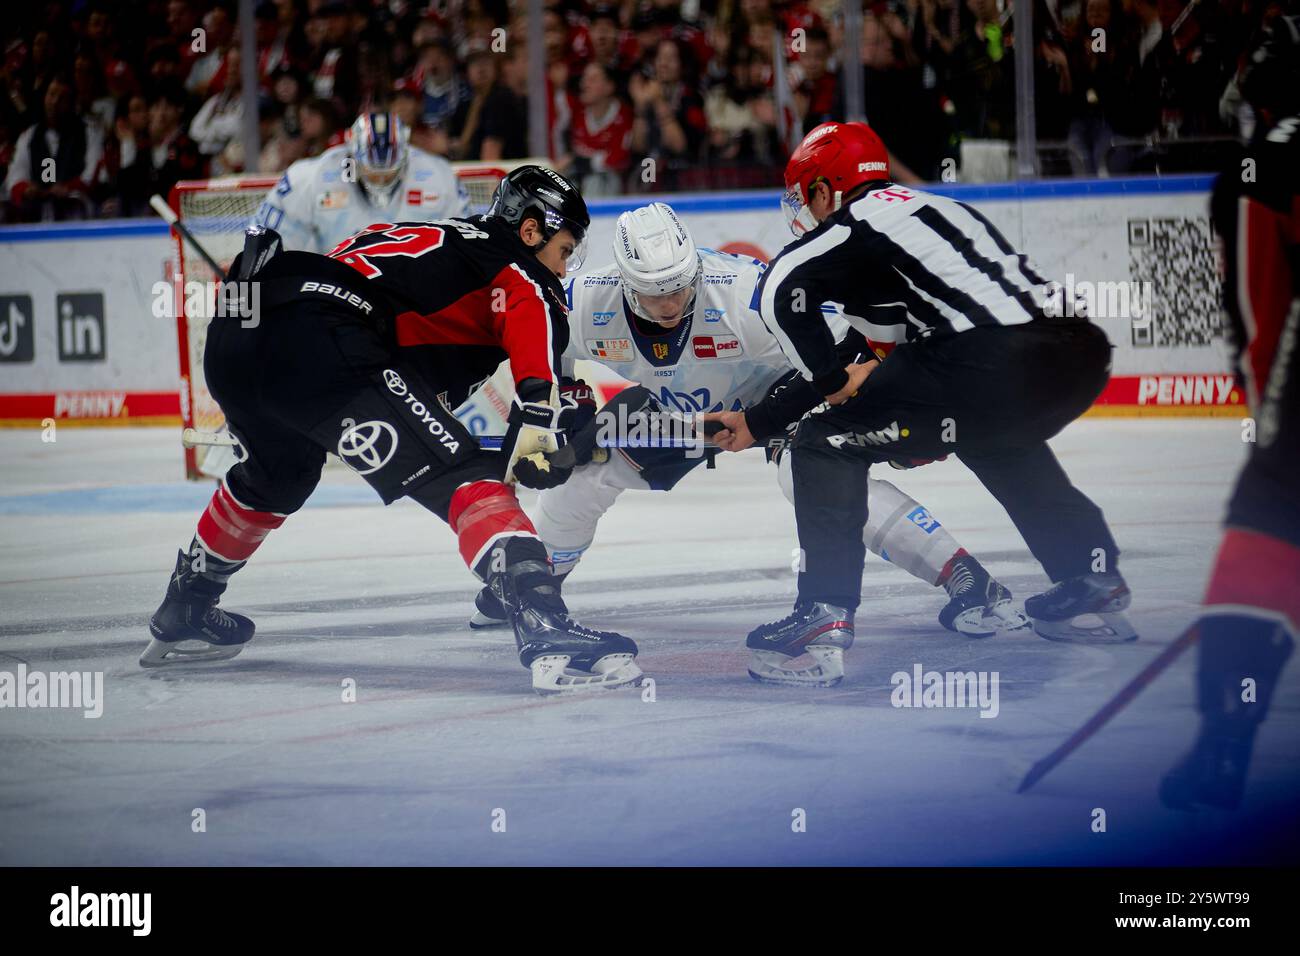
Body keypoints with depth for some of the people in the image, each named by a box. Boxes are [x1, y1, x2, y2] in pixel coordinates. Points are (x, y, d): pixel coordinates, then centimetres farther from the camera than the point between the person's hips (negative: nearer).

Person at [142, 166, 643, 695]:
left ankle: (181, 618, 52)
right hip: (320, 348, -9)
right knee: (467, 479, -12)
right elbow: (538, 328, -8)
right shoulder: (518, 269, 12)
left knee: (275, 475, 36)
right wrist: (538, 425, -21)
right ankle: (548, 632, -31)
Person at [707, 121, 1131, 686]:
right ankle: (1094, 582, 43)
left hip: (992, 360, -9)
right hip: (1081, 352, 9)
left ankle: (824, 622, -8)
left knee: (827, 444, 2)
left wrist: (832, 379, 6)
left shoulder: (858, 221, 8)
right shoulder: (931, 210, 33)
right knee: (999, 442, 41)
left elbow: (782, 291, -10)